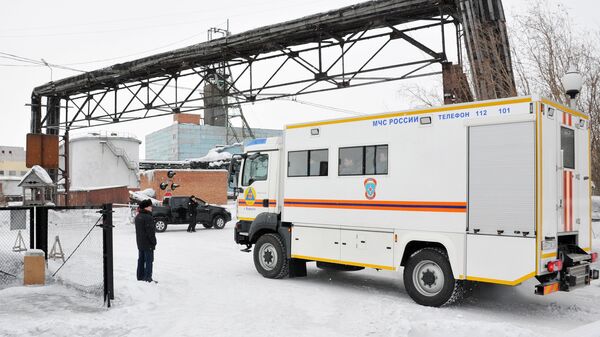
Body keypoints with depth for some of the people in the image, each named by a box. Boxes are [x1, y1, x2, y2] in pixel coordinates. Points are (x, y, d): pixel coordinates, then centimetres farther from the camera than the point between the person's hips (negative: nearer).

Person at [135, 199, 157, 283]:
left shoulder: (138, 216, 10)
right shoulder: (148, 217, -21)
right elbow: (150, 232, -21)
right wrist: (154, 241, -12)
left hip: (140, 243, 9)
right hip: (148, 244, -9)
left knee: (141, 260, 15)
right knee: (149, 260, -3)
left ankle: (140, 276, 22)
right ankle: (148, 278, -1)